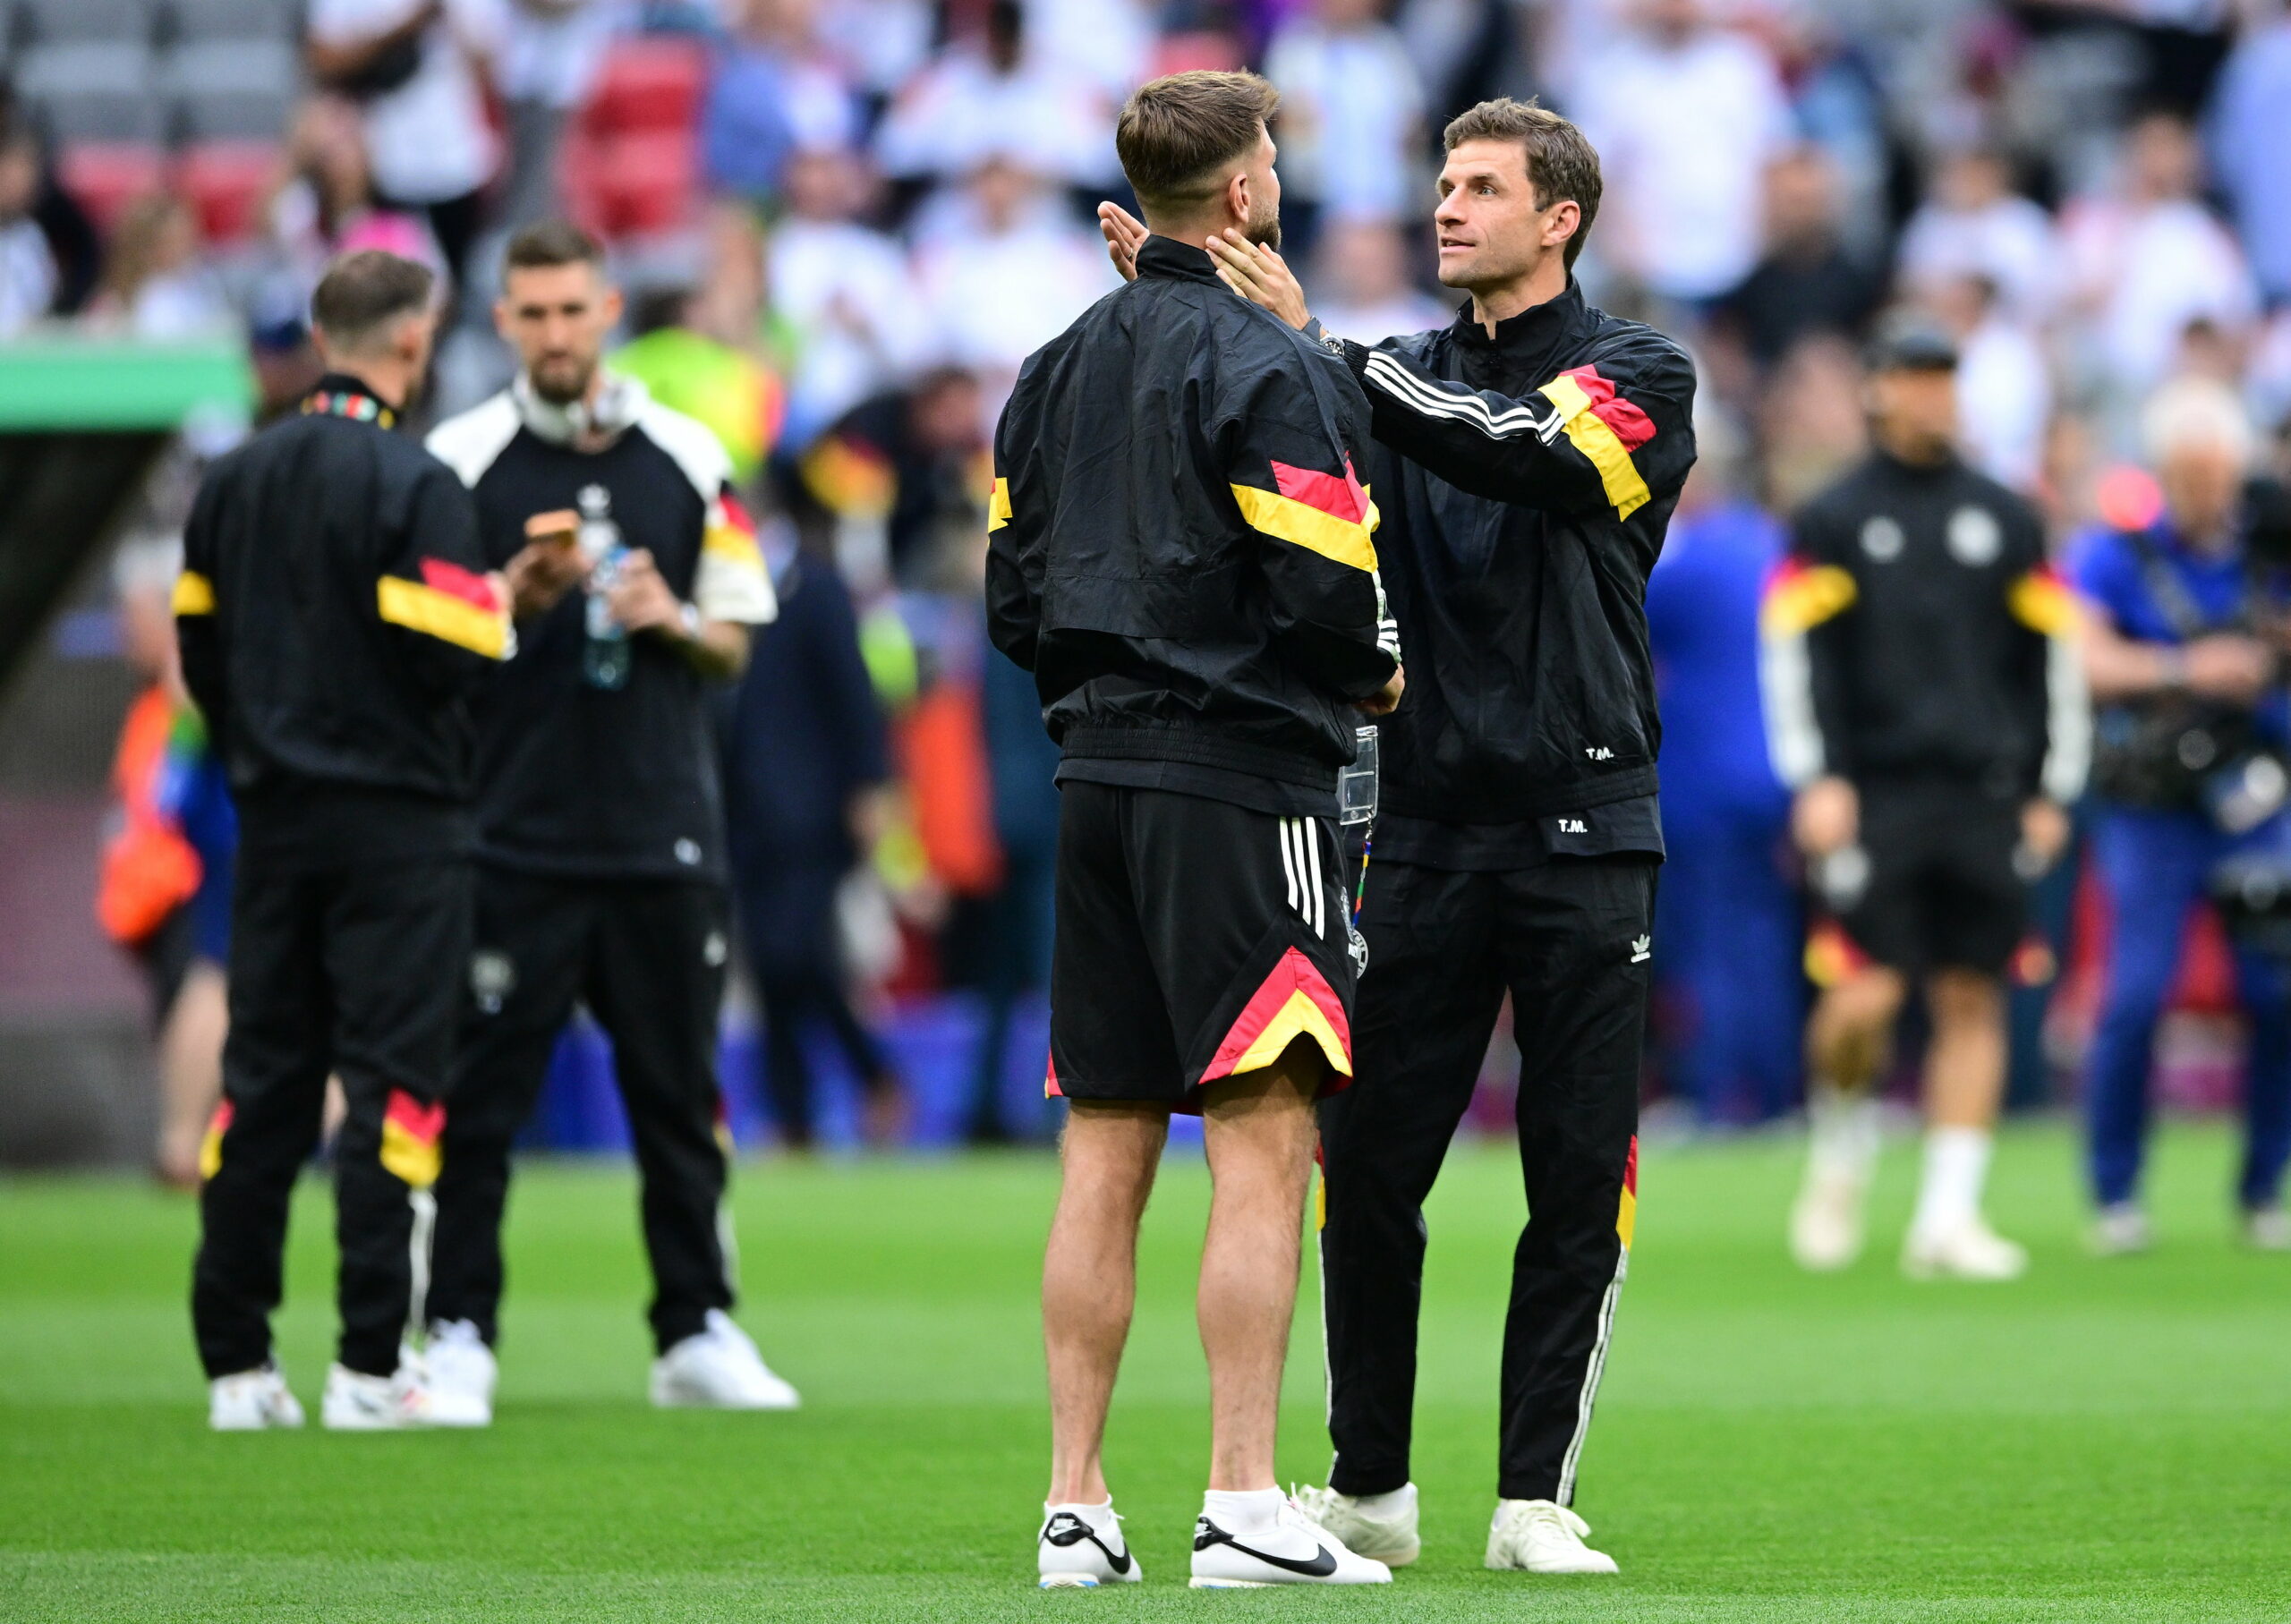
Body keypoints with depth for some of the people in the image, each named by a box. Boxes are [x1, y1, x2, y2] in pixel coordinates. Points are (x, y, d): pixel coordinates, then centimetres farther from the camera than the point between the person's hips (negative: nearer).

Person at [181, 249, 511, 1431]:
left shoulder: (233, 481, 7)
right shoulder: (415, 487, -13)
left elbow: (197, 647, 11)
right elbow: (455, 658, -18)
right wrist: (508, 599, 3)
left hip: (274, 823, 6)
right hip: (396, 823, -6)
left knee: (262, 1081, 9)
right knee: (390, 1079, -3)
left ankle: (235, 1363, 9)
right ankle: (370, 1366, -7)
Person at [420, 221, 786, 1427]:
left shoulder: (688, 457, 8)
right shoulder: (460, 458, 0)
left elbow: (734, 645, 12)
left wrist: (673, 622, -9)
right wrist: (518, 598, -16)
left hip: (663, 831, 3)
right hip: (509, 834, -2)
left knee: (679, 1098, 6)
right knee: (480, 1097, -4)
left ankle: (697, 1333, 13)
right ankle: (459, 1339, 1)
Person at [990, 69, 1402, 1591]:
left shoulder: (1056, 370, 12)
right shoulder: (1271, 369, -11)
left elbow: (1011, 591, 14)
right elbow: (1328, 597, -16)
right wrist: (1371, 680, 4)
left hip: (1095, 770, 8)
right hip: (1244, 777, -8)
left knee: (1106, 1151, 9)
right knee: (1265, 1141, -6)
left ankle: (1076, 1506, 10)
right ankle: (1245, 1505, -11)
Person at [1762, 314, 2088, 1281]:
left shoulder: (2003, 520, 13)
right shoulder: (1833, 521, 4)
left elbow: (2051, 657, 17)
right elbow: (1794, 656, 0)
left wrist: (2050, 791, 12)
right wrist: (1815, 781, -10)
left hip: (1984, 798, 3)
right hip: (1875, 794, -3)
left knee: (1973, 1000, -1)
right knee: (1865, 996, -13)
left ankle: (1948, 1218, 1)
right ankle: (1840, 1161, 14)